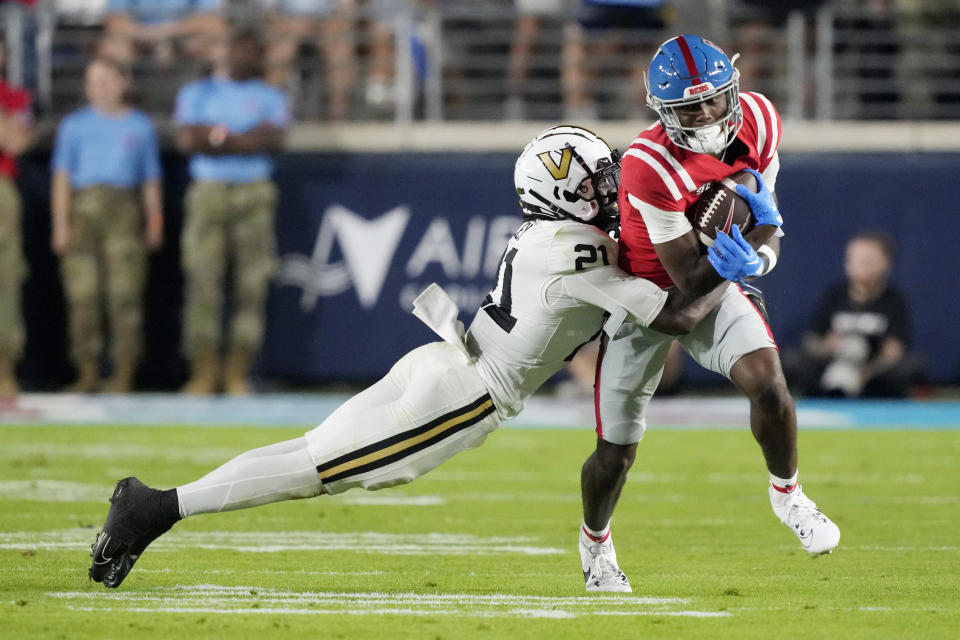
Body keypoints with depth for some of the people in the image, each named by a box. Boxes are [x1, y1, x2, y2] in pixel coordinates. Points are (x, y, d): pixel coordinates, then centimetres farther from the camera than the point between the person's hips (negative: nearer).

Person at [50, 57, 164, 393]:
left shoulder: (140, 126, 13)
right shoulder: (74, 125, 11)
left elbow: (151, 180, 16)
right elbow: (61, 179, 7)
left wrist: (154, 223, 9)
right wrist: (60, 225, -2)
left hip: (124, 210, 0)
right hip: (82, 209, 0)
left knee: (125, 295, -7)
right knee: (82, 295, -3)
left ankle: (124, 373, -4)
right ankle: (87, 373, 1)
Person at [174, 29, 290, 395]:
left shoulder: (271, 98, 14)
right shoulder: (198, 93, 15)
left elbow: (273, 138, -6)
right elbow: (186, 140, -1)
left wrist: (215, 136, -8)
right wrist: (244, 140, -6)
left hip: (254, 195, 0)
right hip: (208, 194, 0)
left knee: (252, 286, -5)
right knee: (202, 282, -8)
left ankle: (237, 375, -3)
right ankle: (203, 375, -8)